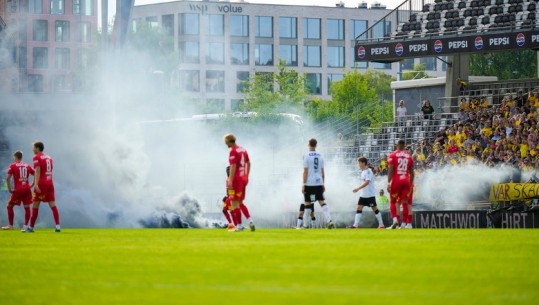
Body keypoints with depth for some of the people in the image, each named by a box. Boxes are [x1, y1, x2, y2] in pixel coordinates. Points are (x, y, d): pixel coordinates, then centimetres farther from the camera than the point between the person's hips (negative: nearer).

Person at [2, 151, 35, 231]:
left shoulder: (13, 165, -1)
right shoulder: (27, 165, 11)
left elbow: (8, 178, -11)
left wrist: (9, 189, -5)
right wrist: (32, 185, 14)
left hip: (18, 189, -4)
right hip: (27, 188, 4)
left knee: (10, 206, 11)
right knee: (27, 207, 5)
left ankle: (10, 225, 12)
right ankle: (25, 226, -3)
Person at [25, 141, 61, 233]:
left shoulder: (37, 157, -5)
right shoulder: (49, 158, 16)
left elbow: (37, 171, -17)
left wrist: (36, 184, -25)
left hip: (41, 184, -6)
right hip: (50, 183, 6)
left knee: (35, 205, 1)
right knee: (53, 205, 1)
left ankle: (31, 227, 5)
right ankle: (57, 226, -9)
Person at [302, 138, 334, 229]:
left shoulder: (306, 156, -6)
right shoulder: (320, 156, 10)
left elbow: (305, 171, -9)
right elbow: (322, 172, 13)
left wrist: (303, 184, -7)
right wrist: (323, 184, 19)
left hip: (309, 184, -4)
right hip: (319, 183, 4)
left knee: (307, 203, 3)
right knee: (322, 202, 2)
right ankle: (329, 221, -13)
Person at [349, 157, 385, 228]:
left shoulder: (368, 171, -17)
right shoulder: (363, 172, 11)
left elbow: (367, 182, -28)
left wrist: (358, 189, -32)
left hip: (370, 195, -9)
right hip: (363, 195, 9)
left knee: (374, 208, 1)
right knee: (359, 208, -1)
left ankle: (381, 224, 11)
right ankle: (356, 225, -6)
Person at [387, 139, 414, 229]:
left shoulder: (393, 155, -2)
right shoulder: (409, 156, 10)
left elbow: (390, 170, -9)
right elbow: (412, 172, 13)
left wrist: (388, 183, -9)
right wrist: (411, 184, 21)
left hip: (396, 181, -3)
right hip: (406, 181, 3)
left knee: (393, 201, 8)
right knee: (405, 203, 5)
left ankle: (395, 219, -12)